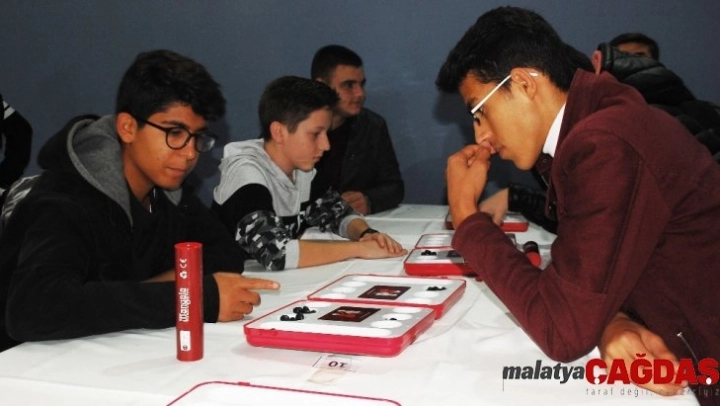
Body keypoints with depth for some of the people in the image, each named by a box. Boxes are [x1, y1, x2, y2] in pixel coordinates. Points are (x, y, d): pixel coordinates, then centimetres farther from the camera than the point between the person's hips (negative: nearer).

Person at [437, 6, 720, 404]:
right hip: (684, 356, 7)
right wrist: (610, 321, -16)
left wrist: (465, 212, -15)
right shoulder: (599, 121, 4)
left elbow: (564, 332, -22)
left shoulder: (605, 147, -24)